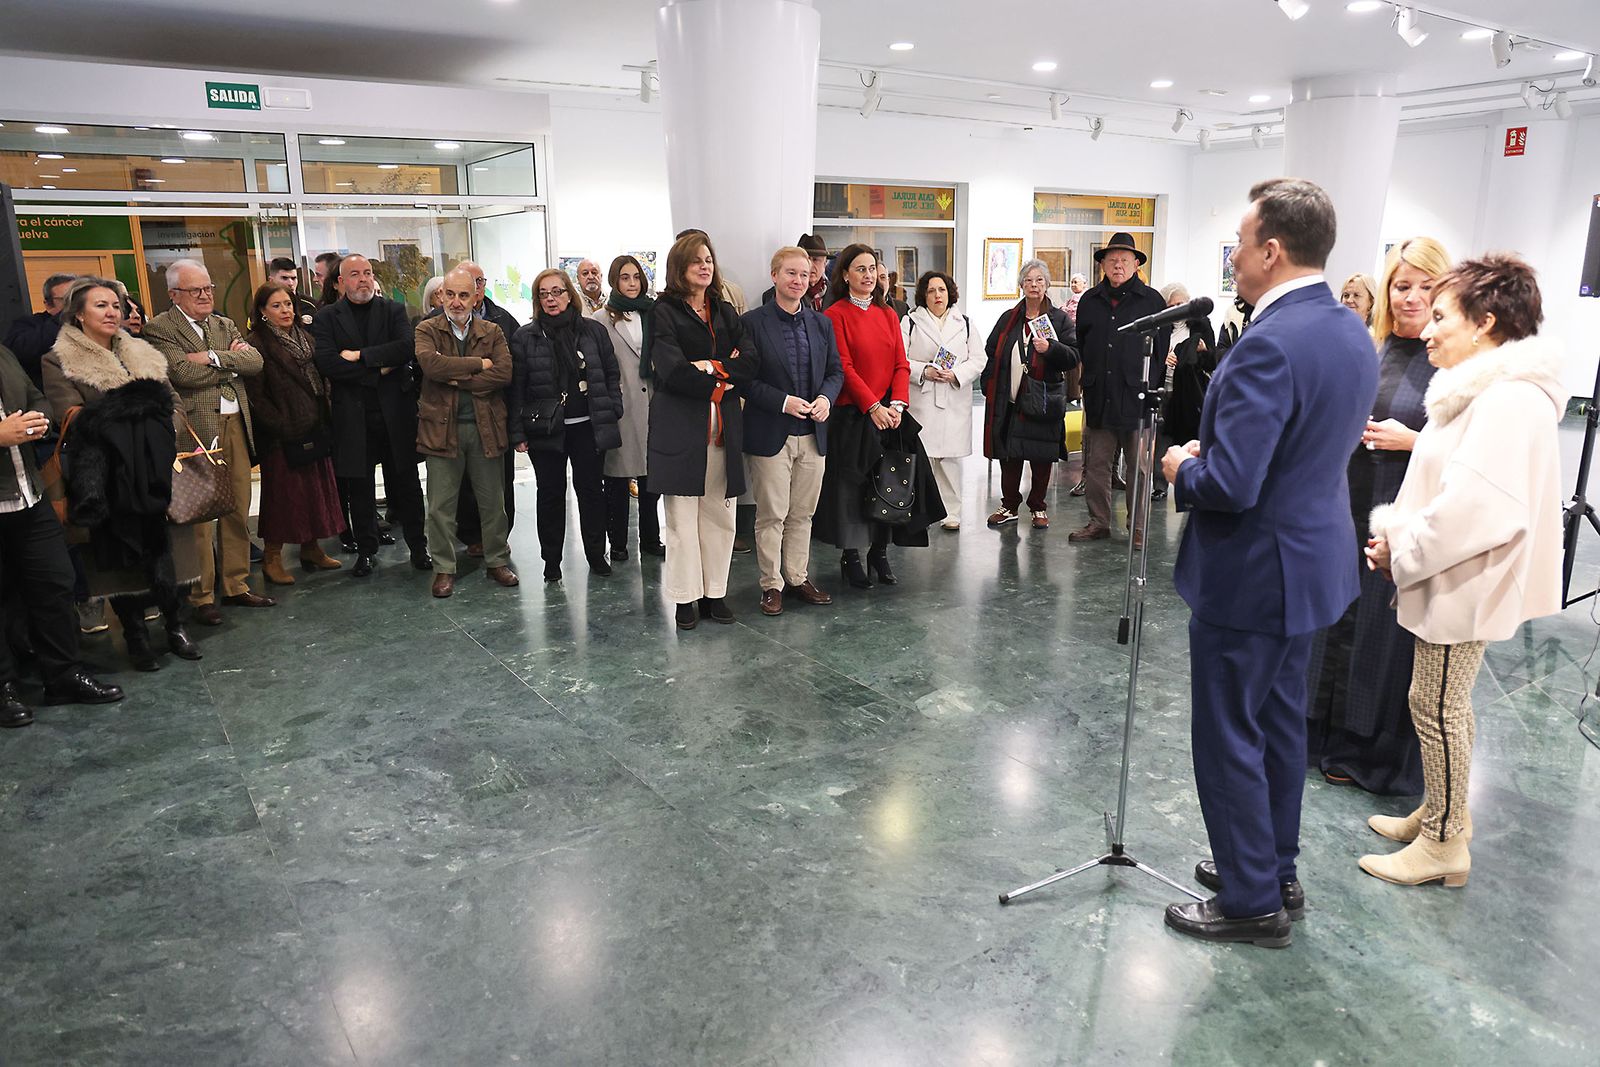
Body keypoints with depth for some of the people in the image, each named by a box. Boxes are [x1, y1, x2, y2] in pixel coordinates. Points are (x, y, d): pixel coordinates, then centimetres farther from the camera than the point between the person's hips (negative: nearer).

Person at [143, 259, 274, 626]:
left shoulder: (224, 325, 17)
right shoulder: (159, 329, -2)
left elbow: (255, 361, 1)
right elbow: (184, 373, -17)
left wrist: (213, 358, -12)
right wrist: (232, 362, -5)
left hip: (236, 427, 6)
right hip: (196, 430, -6)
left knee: (238, 512, 11)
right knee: (199, 518, -1)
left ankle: (236, 585, 22)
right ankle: (202, 596, 8)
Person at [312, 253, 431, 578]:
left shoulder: (394, 310, 7)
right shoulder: (326, 317, 4)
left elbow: (407, 347, -10)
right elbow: (327, 363, -10)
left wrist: (359, 355, -13)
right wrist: (378, 370, -12)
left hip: (395, 411, 0)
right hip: (353, 414, 0)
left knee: (405, 482, 7)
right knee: (359, 487, 8)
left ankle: (418, 547, 19)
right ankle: (366, 551, 21)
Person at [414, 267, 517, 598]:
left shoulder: (492, 332, 6)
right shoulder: (427, 331, 1)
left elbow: (504, 373, -10)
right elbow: (431, 364, -19)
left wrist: (459, 379, -14)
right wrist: (479, 364, -13)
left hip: (486, 426, 2)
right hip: (442, 427, -1)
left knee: (493, 501, 10)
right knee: (441, 505, 4)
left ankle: (497, 561, 25)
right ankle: (443, 568, 17)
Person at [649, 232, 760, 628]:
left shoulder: (725, 312, 15)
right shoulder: (665, 312, -1)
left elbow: (751, 362, 0)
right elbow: (673, 372, -14)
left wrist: (711, 367, -12)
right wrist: (719, 385, -7)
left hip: (724, 428, 5)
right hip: (680, 428, -4)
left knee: (720, 516, 7)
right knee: (682, 518, 1)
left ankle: (714, 591, 18)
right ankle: (686, 598, 11)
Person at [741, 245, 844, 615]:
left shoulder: (822, 323, 11)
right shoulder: (753, 322, -5)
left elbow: (836, 371, 14)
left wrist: (826, 398, -7)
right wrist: (783, 402, -19)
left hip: (813, 433, 5)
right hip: (770, 435, -5)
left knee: (802, 514, 13)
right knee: (772, 515, 2)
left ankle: (798, 578, 25)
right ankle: (772, 585, 13)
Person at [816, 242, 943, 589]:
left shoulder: (888, 314, 12)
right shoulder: (836, 314, -4)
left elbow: (901, 364, 7)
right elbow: (844, 367, -11)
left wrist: (897, 404, -9)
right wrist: (873, 407, -18)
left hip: (890, 413, 5)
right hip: (852, 414, -5)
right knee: (853, 485, 1)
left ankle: (879, 553, 21)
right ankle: (850, 557, 14)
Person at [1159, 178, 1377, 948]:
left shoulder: (1270, 345, -25)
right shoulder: (1352, 335, 6)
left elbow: (1229, 485, -30)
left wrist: (1183, 468, -9)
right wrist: (1213, 450, 10)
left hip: (1251, 573, -10)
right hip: (1311, 563, 10)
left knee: (1229, 738, 5)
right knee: (1278, 724, 21)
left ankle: (1251, 901, 20)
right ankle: (1276, 871, 36)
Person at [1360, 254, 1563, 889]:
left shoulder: (1510, 400, -22)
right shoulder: (1485, 389, 12)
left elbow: (1478, 508, -30)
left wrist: (1401, 548, -17)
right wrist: (1398, 533, 3)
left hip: (1465, 584, -10)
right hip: (1452, 576, 10)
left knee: (1438, 707, 1)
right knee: (1443, 703, 19)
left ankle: (1444, 843, 15)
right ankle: (1441, 812, 34)